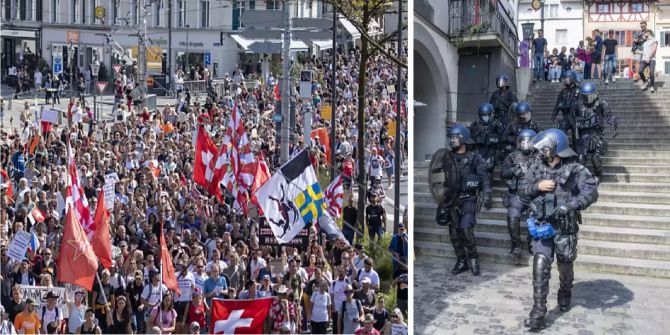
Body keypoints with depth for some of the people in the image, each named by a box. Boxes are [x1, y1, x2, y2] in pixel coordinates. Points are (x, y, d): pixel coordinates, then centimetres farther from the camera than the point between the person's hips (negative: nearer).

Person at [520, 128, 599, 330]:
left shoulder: (574, 169, -12)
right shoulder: (537, 167, 2)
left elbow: (591, 191, -21)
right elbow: (523, 188, 9)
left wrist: (571, 205, -36)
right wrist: (537, 186, -13)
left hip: (565, 228, -2)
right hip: (542, 226, 2)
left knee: (565, 266, 17)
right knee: (540, 268, -8)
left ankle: (565, 295, 47)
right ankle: (538, 312, -8)